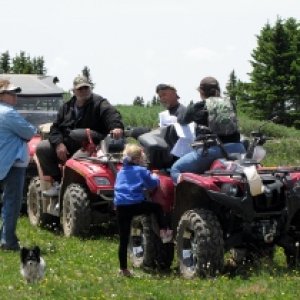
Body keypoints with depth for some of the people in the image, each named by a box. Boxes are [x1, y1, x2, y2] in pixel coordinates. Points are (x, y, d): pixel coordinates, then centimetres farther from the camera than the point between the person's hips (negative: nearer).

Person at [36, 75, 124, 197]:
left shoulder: (98, 103, -1)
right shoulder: (67, 106, 15)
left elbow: (111, 114, -22)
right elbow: (56, 127, 11)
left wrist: (117, 126, -46)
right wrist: (59, 144, -10)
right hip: (66, 145, 6)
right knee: (42, 148, -10)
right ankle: (58, 182, -7)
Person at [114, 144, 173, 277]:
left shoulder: (121, 172, 19)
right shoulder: (141, 171, 4)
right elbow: (153, 184, 7)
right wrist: (155, 177, 30)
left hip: (120, 207, 4)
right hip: (136, 204, -4)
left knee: (123, 239, 6)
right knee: (157, 207, 23)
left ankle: (123, 269, 7)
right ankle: (164, 233, 12)